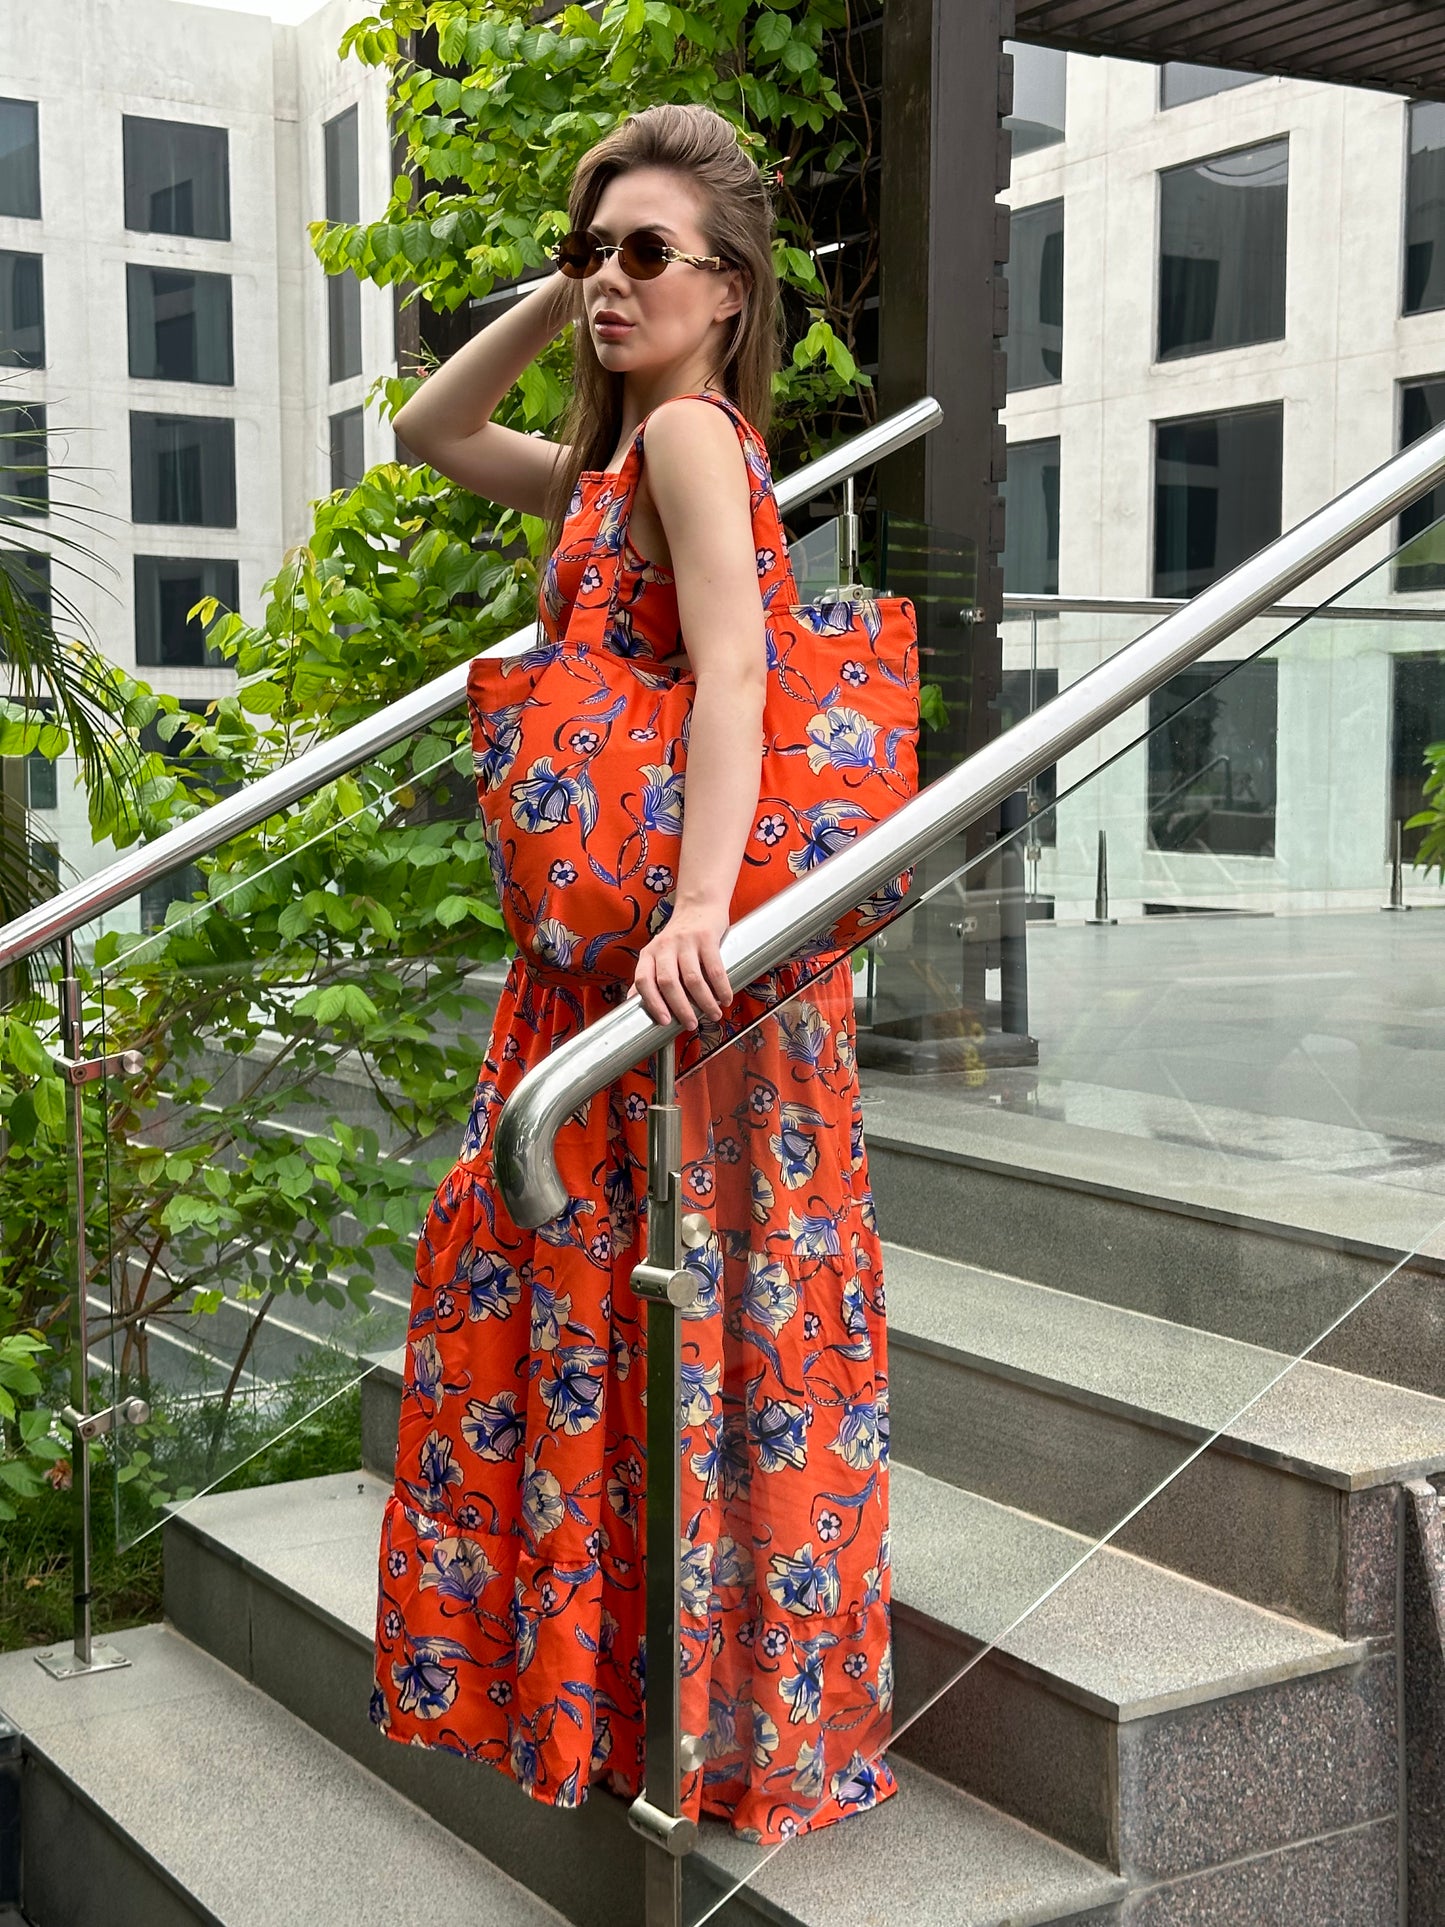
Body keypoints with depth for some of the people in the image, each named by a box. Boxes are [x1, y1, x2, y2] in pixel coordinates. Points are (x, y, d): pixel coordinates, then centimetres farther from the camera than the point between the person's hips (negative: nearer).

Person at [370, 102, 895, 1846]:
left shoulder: (689, 431, -12)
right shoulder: (615, 459, 15)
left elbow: (735, 666, -27)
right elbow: (431, 432, 28)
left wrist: (698, 909, -38)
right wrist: (553, 301, 14)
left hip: (684, 953, -10)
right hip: (596, 948, 10)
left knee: (690, 1302, -1)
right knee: (535, 1264, 17)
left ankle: (740, 1713, 14)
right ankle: (574, 1650, 34)